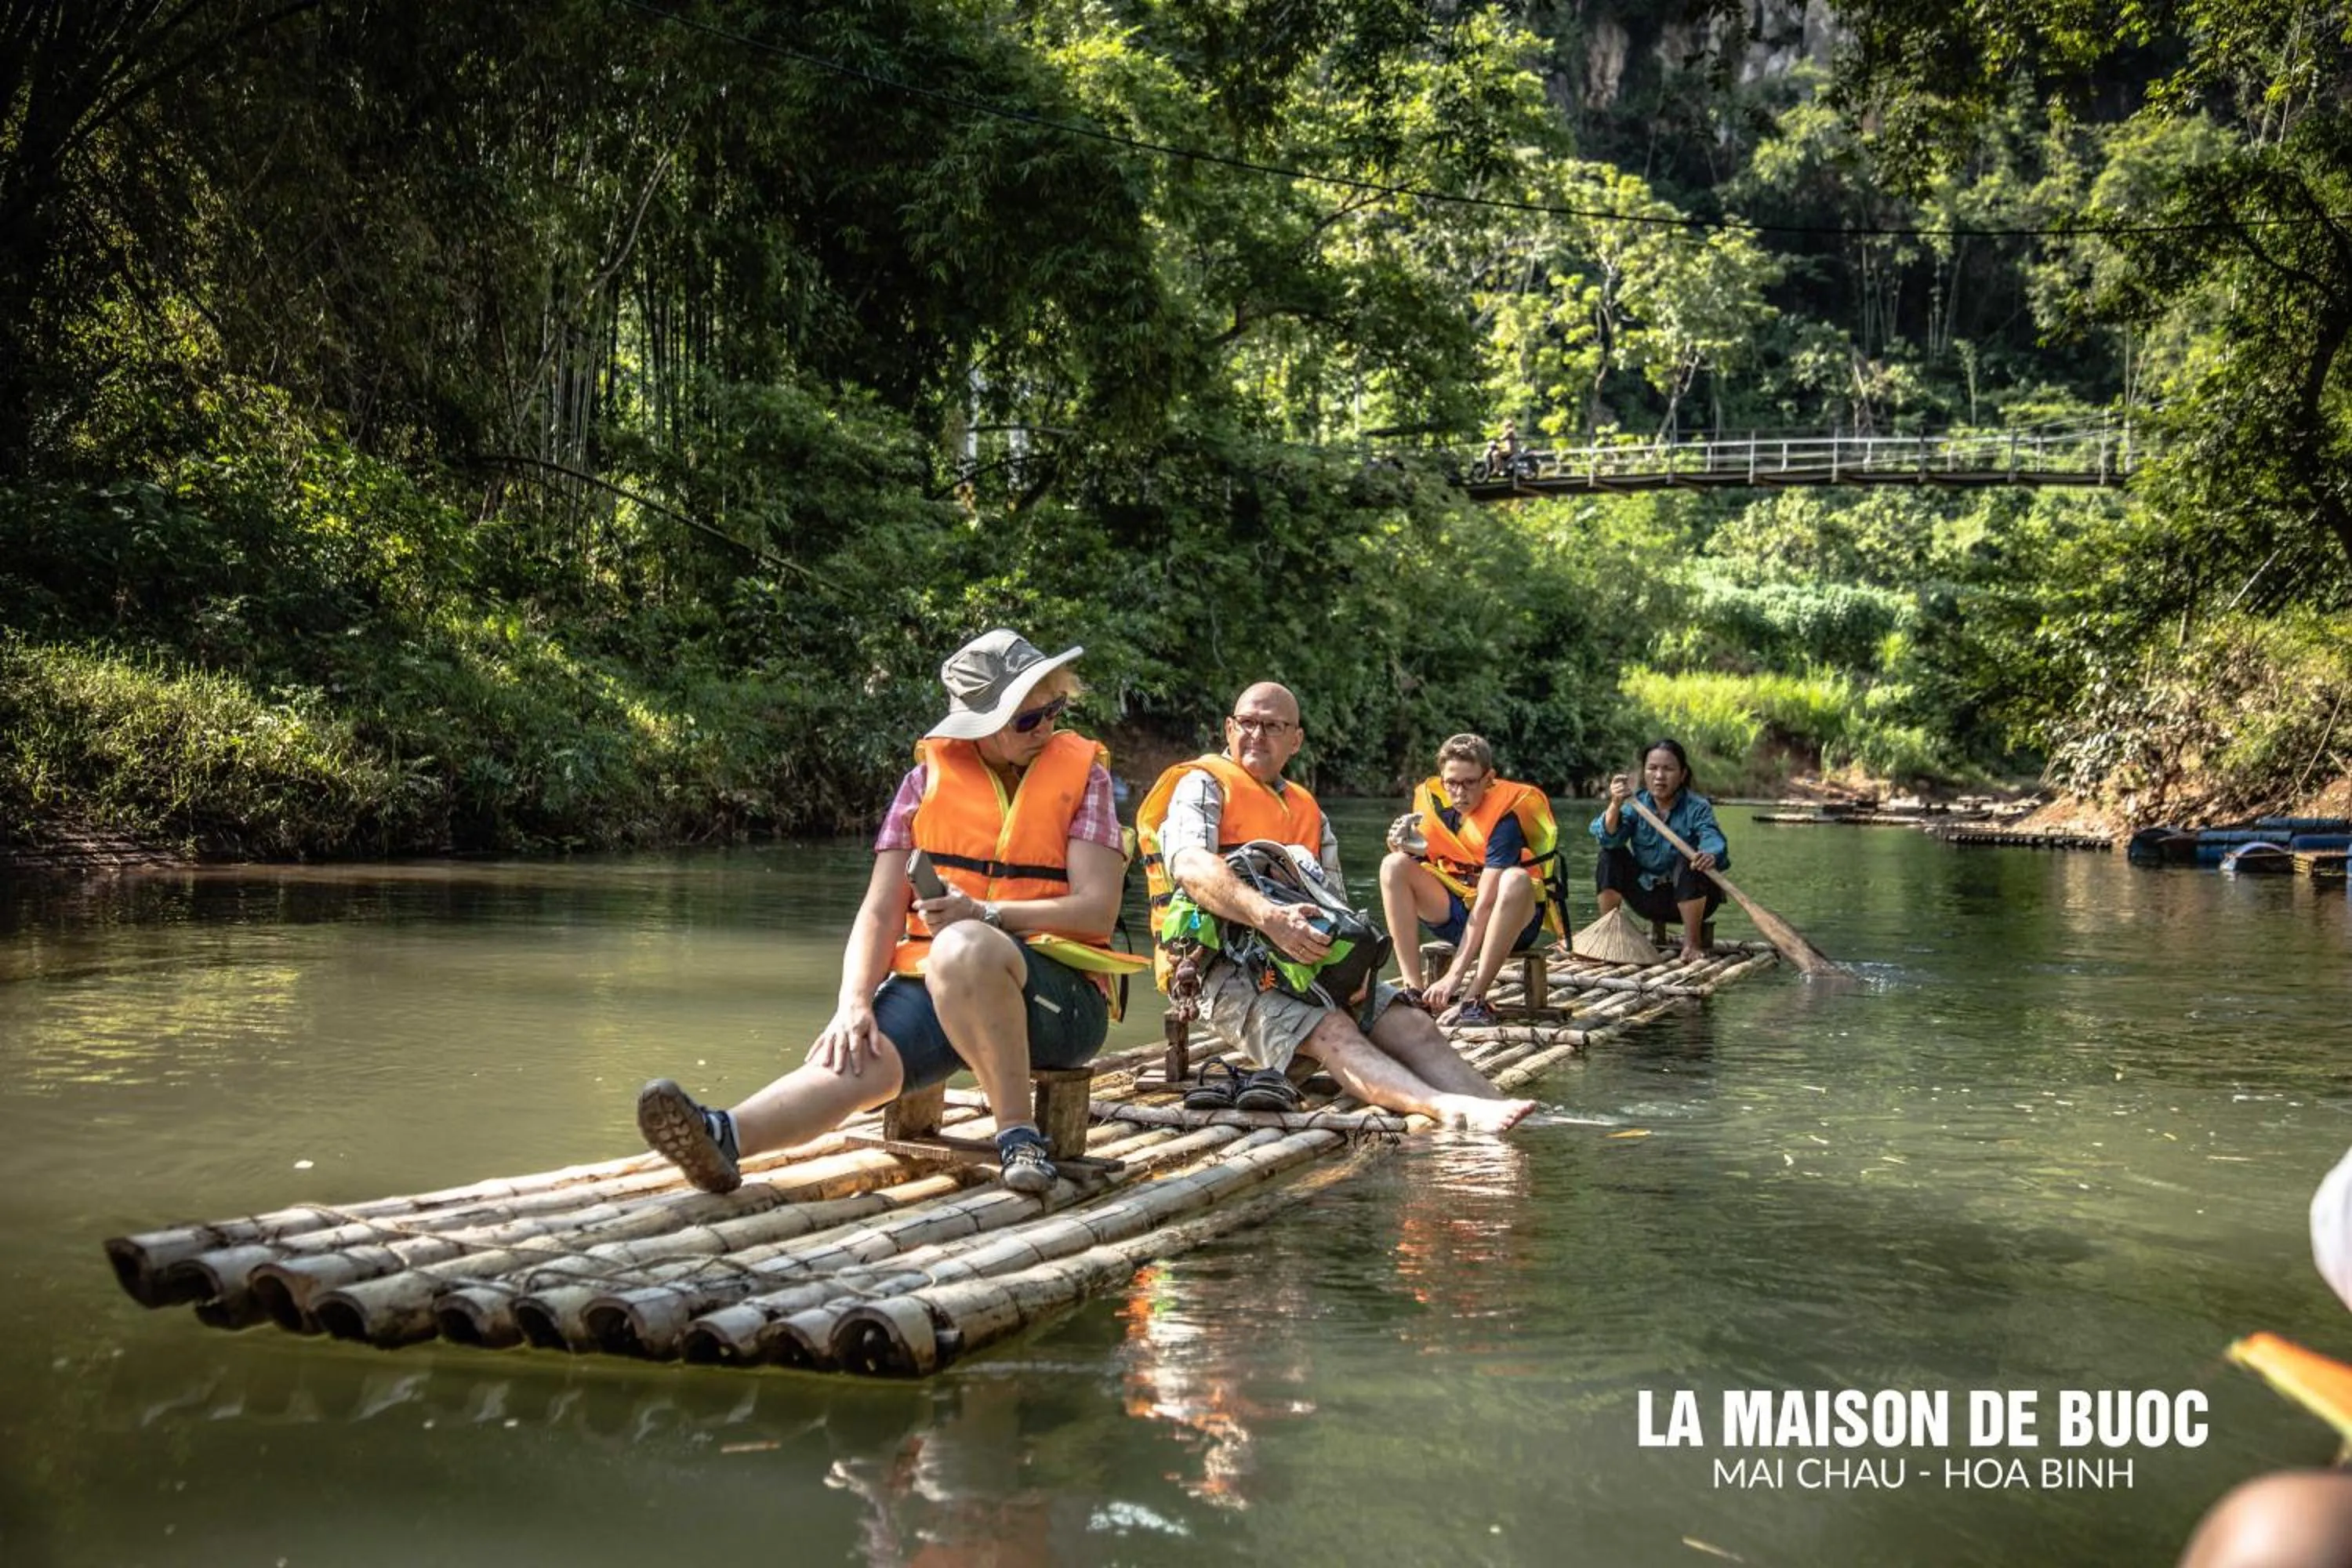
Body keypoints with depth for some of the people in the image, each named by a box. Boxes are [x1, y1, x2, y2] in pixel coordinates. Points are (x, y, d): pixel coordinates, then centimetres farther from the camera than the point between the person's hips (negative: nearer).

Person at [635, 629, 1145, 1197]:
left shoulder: (1081, 773, 6)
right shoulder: (931, 778, 10)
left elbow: (1098, 911, -4)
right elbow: (881, 911, 3)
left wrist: (983, 914, -18)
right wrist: (854, 1003, -15)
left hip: (1059, 997, -2)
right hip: (929, 982, 2)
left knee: (962, 948, -37)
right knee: (858, 1056, -31)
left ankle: (1018, 1132, -30)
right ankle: (724, 1137, -53)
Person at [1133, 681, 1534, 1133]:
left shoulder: (1309, 812, 26)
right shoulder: (1201, 785, 3)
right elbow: (1190, 866, -18)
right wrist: (1268, 917, -34)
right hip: (1224, 966, -7)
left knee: (1412, 1024, -16)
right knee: (1331, 1030, -31)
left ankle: (1492, 1107, -35)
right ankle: (1445, 1108, -53)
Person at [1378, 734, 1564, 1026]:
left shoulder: (1504, 816, -21)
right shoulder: (1432, 800, -3)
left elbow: (1485, 904, -28)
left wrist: (1454, 975, -34)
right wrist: (1406, 847, -23)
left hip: (1508, 919, -5)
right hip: (1452, 913, 5)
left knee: (1516, 880, -37)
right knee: (1395, 865, -16)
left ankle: (1474, 998, -33)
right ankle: (1413, 989, -23)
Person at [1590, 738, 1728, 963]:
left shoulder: (1698, 807, -13)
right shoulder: (1636, 803, -5)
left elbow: (1713, 841, -32)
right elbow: (1608, 837, -22)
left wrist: (1712, 856, -57)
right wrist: (1615, 805, -41)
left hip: (1691, 898, -3)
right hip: (1647, 897, 3)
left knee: (1689, 862, -32)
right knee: (1611, 855, -15)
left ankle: (1693, 941, -19)